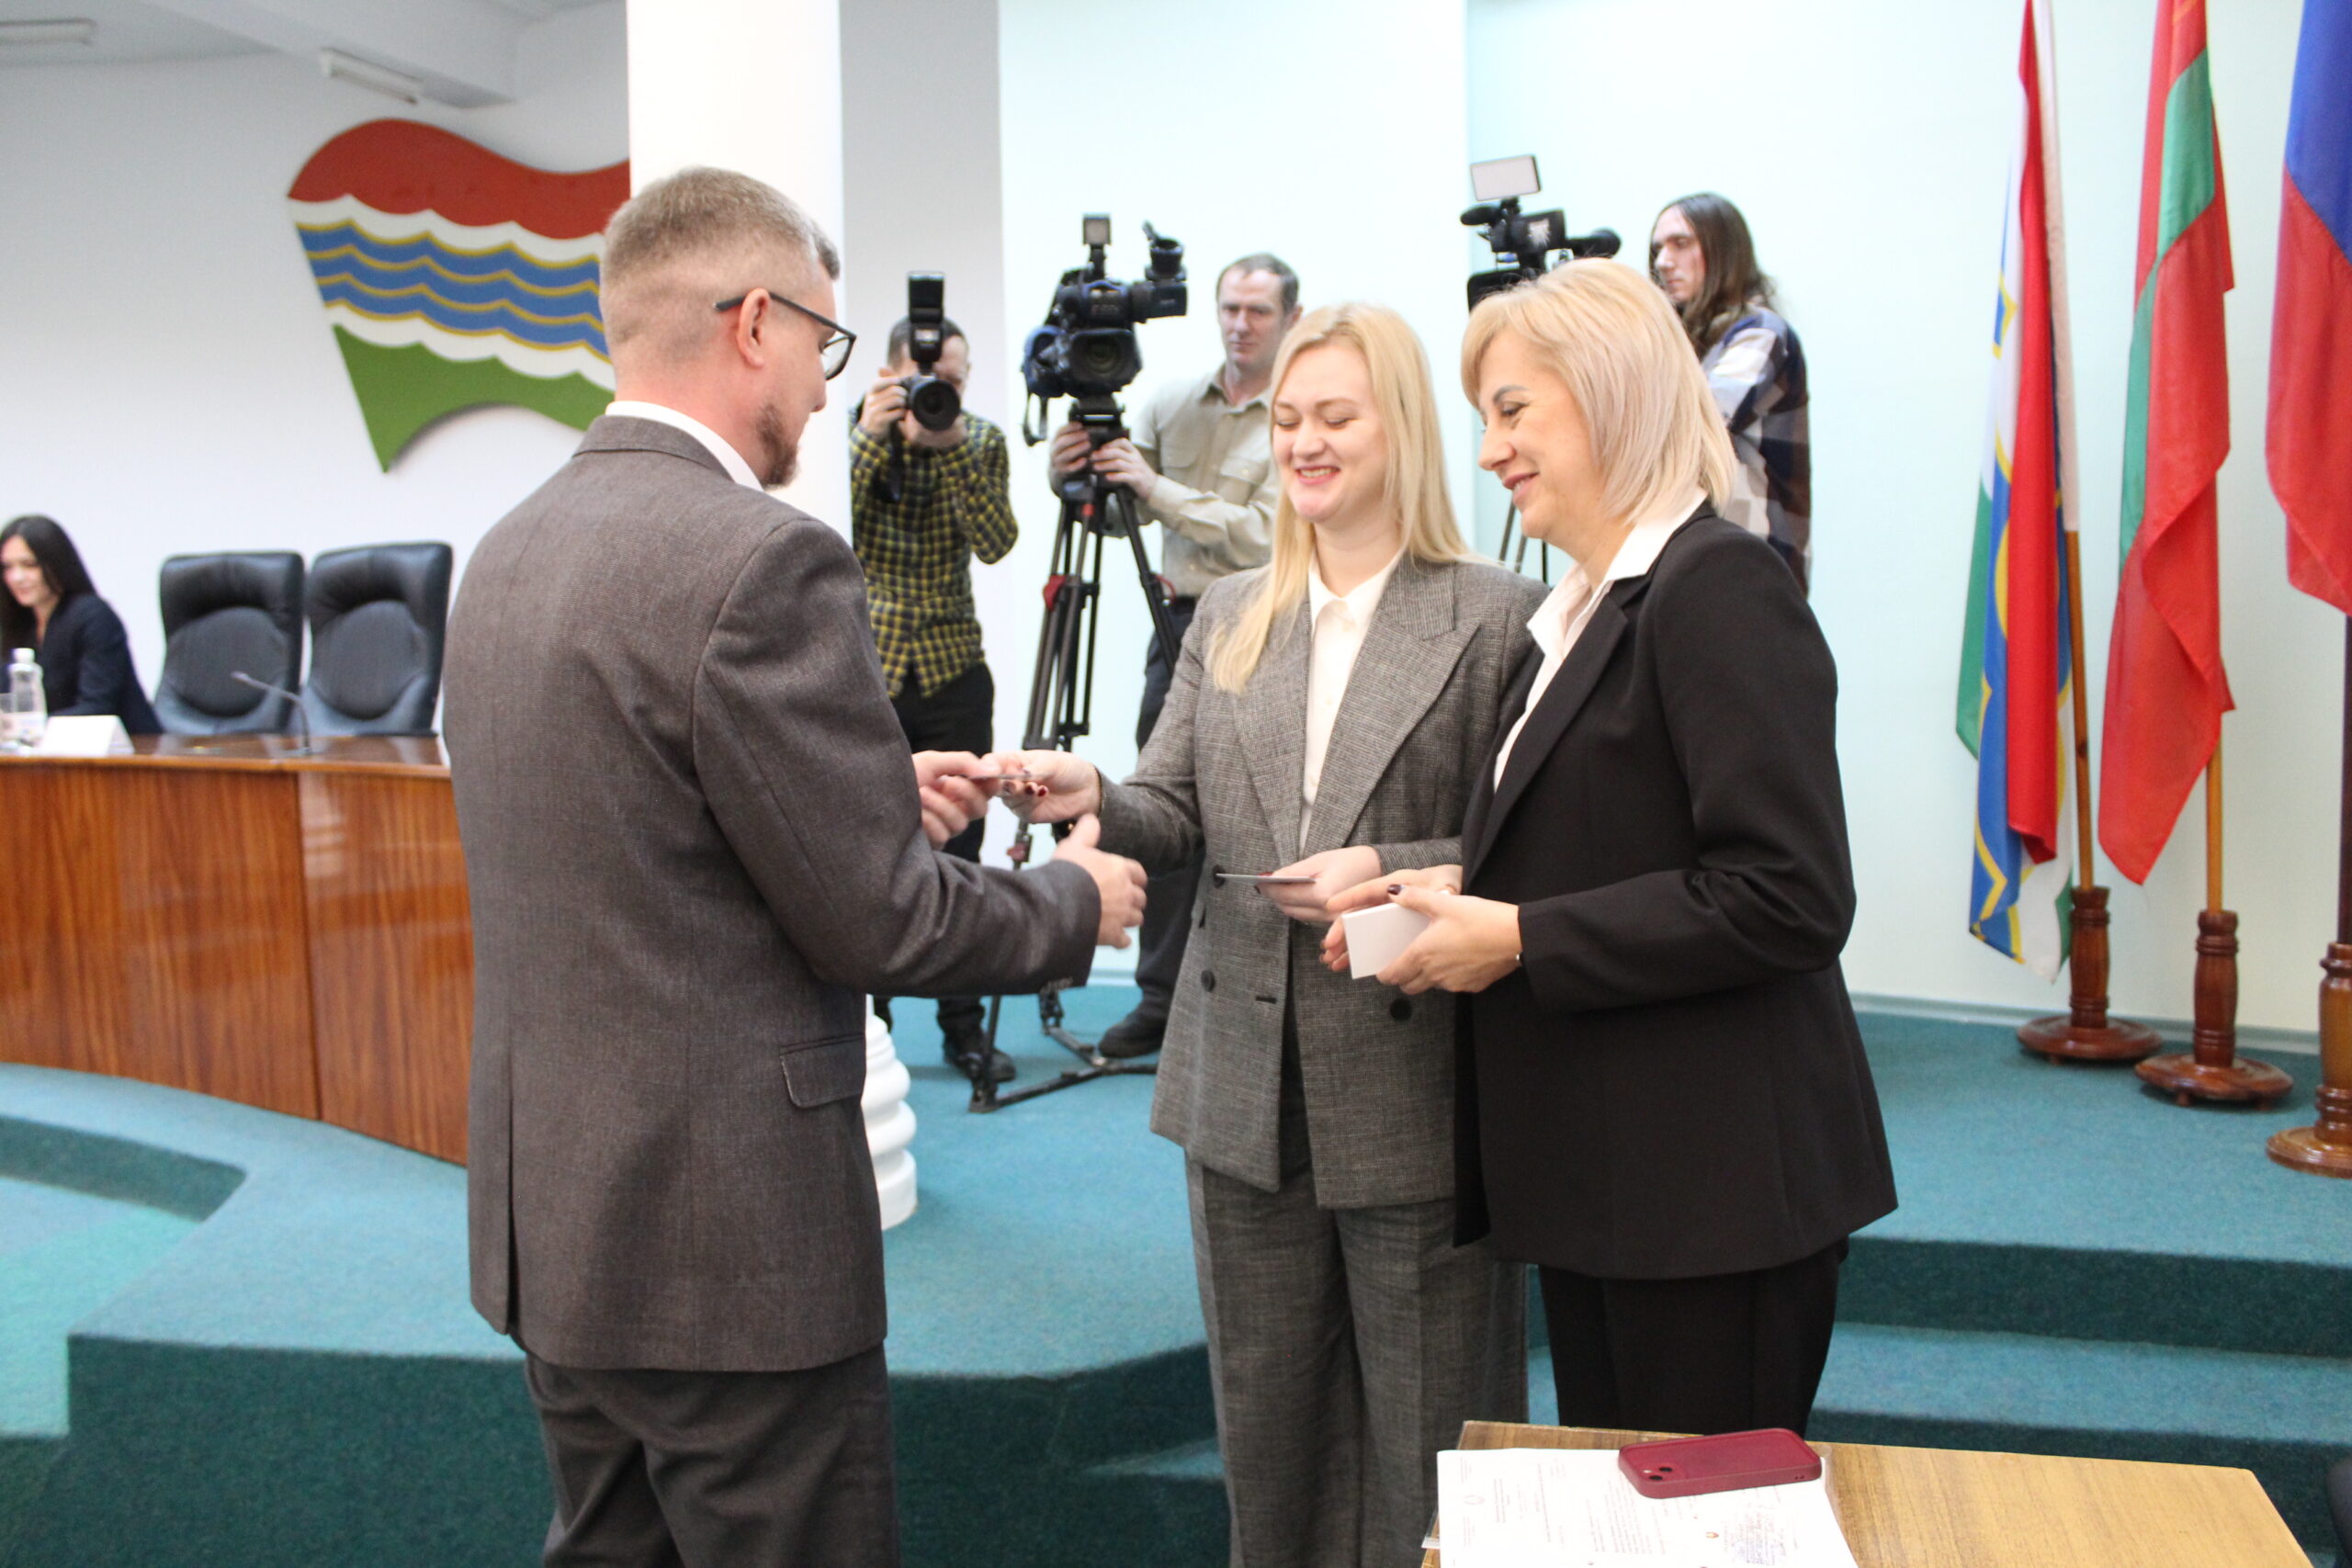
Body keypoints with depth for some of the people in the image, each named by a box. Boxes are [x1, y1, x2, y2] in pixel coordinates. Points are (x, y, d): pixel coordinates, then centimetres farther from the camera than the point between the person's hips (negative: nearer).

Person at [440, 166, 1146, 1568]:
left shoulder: (511, 551, 7)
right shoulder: (766, 561, -20)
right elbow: (879, 924, -17)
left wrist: (876, 799, 15)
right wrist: (1077, 901, 1)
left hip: (548, 1219, 9)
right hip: (725, 1241, -8)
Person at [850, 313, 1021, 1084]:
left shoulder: (981, 440, 3)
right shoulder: (858, 431, -2)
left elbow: (996, 542, -11)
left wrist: (951, 447, -20)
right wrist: (871, 436, -23)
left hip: (952, 672, 1)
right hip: (866, 668, -1)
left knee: (958, 852, 4)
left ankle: (964, 1026, 16)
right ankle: (866, 1022, 14)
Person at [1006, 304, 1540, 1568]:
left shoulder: (1496, 617, -5)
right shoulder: (1229, 616, 11)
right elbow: (1178, 814, 7)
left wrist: (1395, 874, -20)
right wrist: (1091, 798, -13)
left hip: (1411, 1091, -4)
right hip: (1248, 1086, 5)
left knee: (1423, 1442, 9)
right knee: (1267, 1425, 18)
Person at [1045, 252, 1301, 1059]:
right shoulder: (1172, 403, 10)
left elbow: (1259, 537, -16)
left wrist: (1154, 486, -19)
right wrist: (1073, 472, -12)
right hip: (1181, 626, 5)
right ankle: (1161, 995, 15)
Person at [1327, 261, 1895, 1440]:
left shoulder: (1719, 588, -15)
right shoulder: (1592, 604, 15)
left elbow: (1788, 899, -22)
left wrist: (1520, 941, -18)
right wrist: (1459, 895, 2)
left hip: (1713, 1184, -9)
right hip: (1600, 1173, 9)